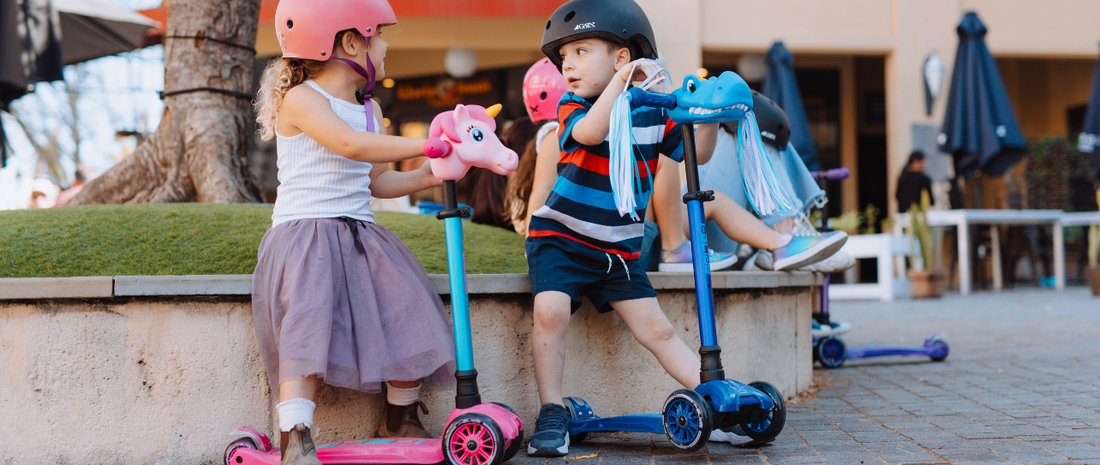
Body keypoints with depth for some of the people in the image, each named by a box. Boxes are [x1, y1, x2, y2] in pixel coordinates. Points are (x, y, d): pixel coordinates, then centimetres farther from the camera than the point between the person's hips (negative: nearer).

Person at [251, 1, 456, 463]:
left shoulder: (369, 108, 19)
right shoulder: (300, 99, -7)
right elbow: (351, 145, -25)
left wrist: (426, 176, 5)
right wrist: (426, 143, -29)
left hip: (359, 234, 7)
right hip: (303, 234, -7)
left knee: (409, 310, -10)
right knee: (310, 321, -28)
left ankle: (400, 420, 7)